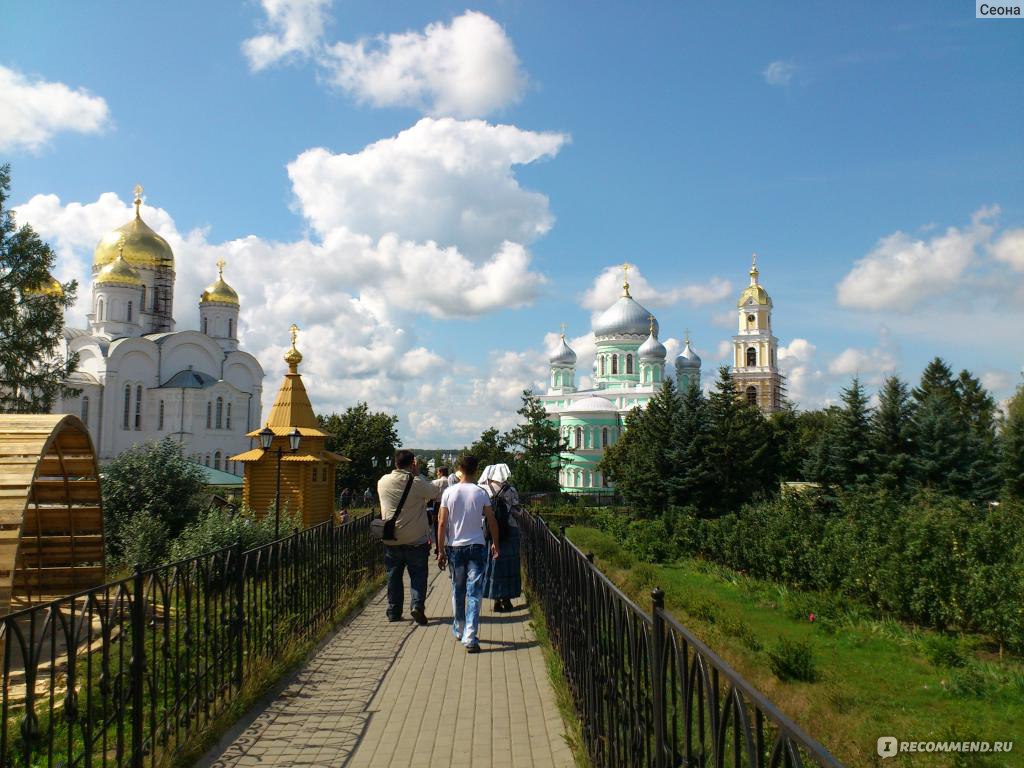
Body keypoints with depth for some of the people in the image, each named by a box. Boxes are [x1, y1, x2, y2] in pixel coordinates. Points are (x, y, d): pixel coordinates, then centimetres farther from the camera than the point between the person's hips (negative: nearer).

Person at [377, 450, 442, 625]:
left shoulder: (383, 482, -3)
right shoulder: (417, 483, -15)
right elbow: (437, 493, -3)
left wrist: (414, 475, 12)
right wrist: (418, 474, 1)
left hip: (391, 540, 3)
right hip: (416, 539, -3)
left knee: (393, 576, 15)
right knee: (418, 574, 8)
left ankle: (394, 612, 20)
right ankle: (417, 605, -10)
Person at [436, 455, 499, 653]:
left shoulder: (449, 492, -3)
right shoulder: (481, 493, -5)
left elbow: (442, 523, -4)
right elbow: (491, 521, 0)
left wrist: (441, 550, 3)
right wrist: (496, 544, 15)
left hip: (454, 547, 2)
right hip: (477, 547, -2)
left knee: (457, 591, 17)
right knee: (474, 593, -1)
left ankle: (458, 630, 32)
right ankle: (470, 638, -8)